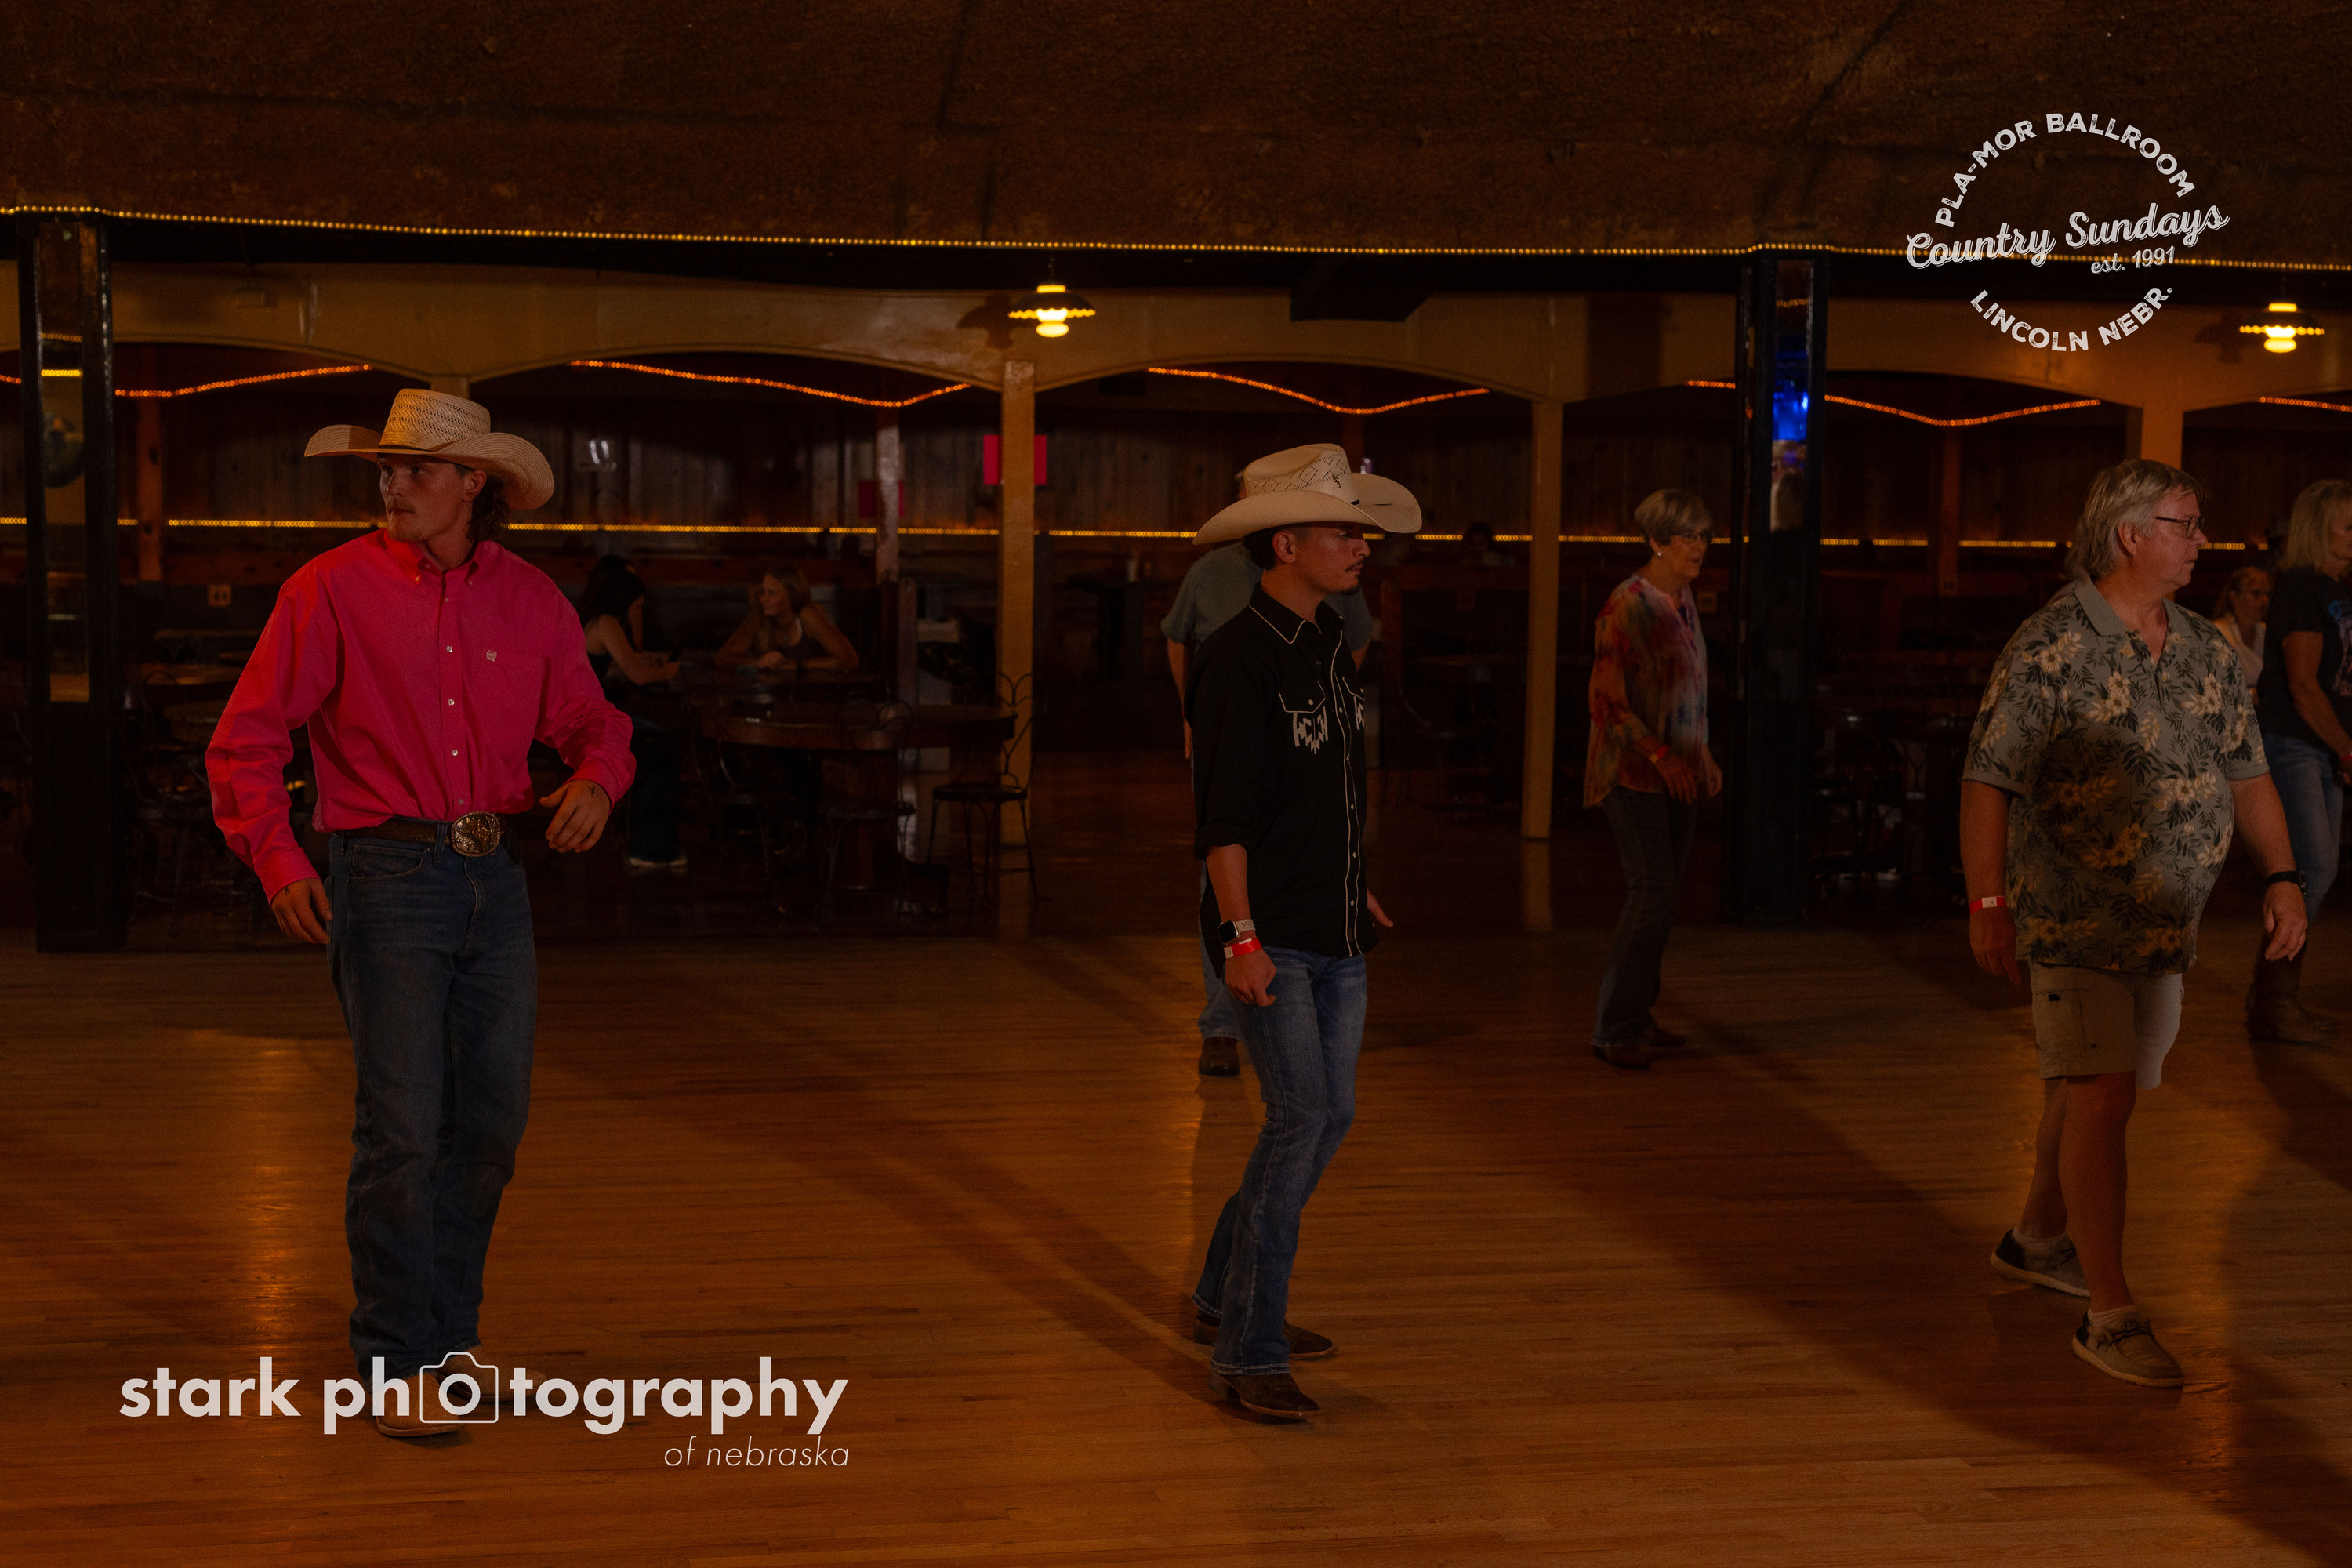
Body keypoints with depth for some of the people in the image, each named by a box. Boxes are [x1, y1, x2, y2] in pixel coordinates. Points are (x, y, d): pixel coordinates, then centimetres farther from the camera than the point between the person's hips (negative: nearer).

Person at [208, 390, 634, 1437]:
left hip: (494, 877, 5)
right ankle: (393, 1368, 4)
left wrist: (596, 778, -8)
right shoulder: (333, 589, -3)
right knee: (403, 1127, -7)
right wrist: (276, 861, -16)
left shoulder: (527, 599, 8)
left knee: (492, 1120, 10)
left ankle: (451, 1337, 27)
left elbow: (590, 719, 16)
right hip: (386, 877, -5)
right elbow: (244, 740, -4)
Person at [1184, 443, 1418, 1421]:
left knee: (1329, 1115, 14)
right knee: (1301, 1117, -14)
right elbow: (1222, 813, -18)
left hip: (1334, 934, 9)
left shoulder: (1329, 643, 11)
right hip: (1269, 936, -9)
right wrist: (1240, 936, -23)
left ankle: (1225, 1299, 30)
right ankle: (1249, 1355, -7)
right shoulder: (1239, 660, -15)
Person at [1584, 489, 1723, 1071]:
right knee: (1652, 892, -13)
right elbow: (1608, 700, -16)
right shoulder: (1628, 607, -15)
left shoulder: (1684, 600, 11)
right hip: (1633, 768, -8)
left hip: (1677, 769, 8)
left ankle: (1638, 1018, 17)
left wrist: (1702, 755, 15)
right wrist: (1662, 757, -18)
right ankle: (1613, 1029, -7)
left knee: (1664, 895, 9)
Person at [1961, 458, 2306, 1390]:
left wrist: (2282, 877, 6)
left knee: (2090, 1092, 17)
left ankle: (2039, 1239, 39)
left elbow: (2245, 769, 15)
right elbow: (1987, 780, -14)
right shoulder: (2052, 646, -12)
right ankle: (2110, 1316, -7)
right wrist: (1989, 904, -18)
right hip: (2074, 923, -7)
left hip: (2164, 925, 7)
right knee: (2101, 1099, -12)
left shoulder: (2207, 651, 9)